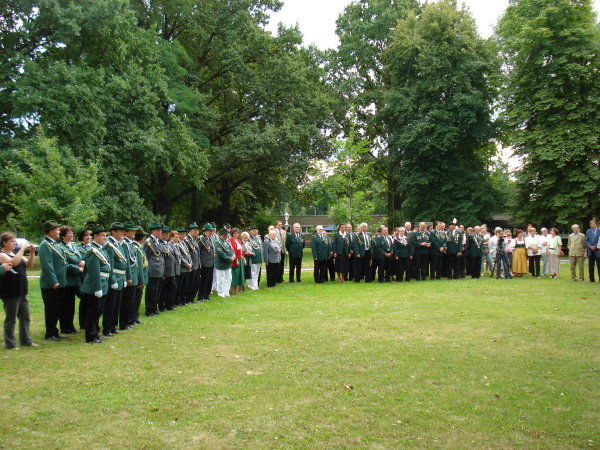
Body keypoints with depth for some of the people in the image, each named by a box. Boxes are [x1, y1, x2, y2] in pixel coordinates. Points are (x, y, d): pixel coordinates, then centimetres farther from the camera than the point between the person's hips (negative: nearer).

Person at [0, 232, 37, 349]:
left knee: (25, 317, 12)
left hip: (22, 291, 8)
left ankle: (26, 340, 21)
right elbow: (14, 262, -27)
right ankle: (10, 344, 8)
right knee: (11, 319, 0)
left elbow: (29, 264, 11)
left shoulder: (17, 253, 15)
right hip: (10, 292, -8)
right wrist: (23, 249, -21)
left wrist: (32, 252, -3)